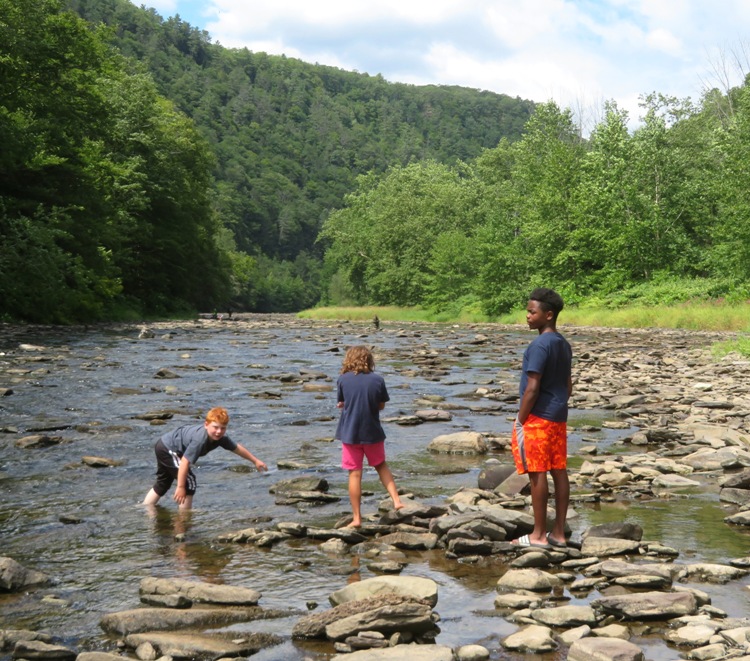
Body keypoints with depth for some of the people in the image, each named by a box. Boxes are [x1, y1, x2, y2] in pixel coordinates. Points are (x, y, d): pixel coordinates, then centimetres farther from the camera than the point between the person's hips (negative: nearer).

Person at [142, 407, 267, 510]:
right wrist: (180, 487, -32)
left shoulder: (220, 437, -11)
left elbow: (236, 448, 5)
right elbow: (185, 462, -36)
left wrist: (255, 461, 15)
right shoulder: (200, 439, -36)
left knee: (162, 485, 24)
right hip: (168, 449, -10)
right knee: (189, 482, -10)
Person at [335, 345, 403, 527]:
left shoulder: (343, 379, -8)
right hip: (372, 432, 1)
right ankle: (396, 500, 11)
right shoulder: (378, 380, -5)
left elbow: (341, 404, 2)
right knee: (381, 466, 23)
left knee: (355, 474, 4)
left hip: (350, 433, -1)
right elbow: (381, 405, 2)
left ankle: (356, 518, 6)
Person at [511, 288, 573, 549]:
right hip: (559, 417, 9)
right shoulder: (564, 345, 12)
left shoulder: (539, 345, -16)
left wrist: (520, 420, -13)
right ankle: (558, 533, 14)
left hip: (538, 417, -9)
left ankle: (538, 535, 1)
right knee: (559, 471, 9)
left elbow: (532, 388, -19)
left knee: (537, 474, -4)